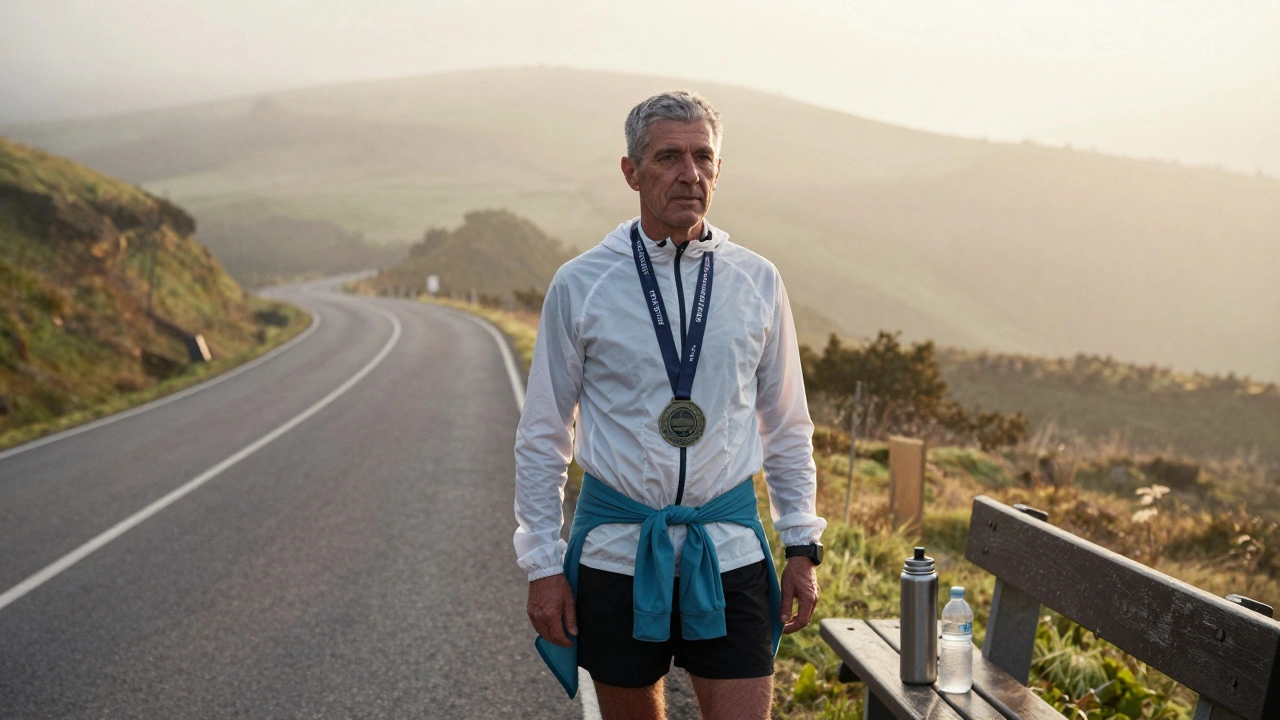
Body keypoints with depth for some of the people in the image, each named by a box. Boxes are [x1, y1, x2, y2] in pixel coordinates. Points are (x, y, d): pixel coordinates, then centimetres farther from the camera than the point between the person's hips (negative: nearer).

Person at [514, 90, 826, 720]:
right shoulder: (579, 285, -4)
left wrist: (802, 545, 7)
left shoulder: (759, 282, 1)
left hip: (728, 549, 1)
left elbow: (787, 427, 10)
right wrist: (542, 563, -1)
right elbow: (542, 438, 1)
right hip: (616, 547, -1)